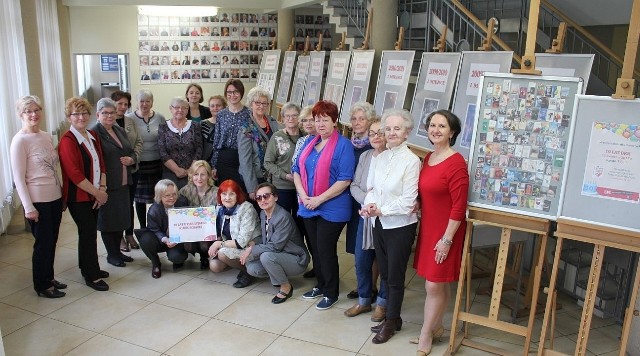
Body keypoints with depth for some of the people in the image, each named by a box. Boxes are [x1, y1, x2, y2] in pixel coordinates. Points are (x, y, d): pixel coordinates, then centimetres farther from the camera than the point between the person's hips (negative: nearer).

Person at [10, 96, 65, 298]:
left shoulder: (46, 137, 8)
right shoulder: (20, 141, -12)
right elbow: (18, 178, -13)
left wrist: (62, 193, 13)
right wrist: (29, 207, -15)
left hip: (55, 198, 6)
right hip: (38, 201, -6)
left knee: (52, 241, 15)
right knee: (43, 242, 4)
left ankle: (48, 277, 32)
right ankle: (42, 286, 20)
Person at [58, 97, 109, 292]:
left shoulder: (92, 136, 9)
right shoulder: (67, 140, -14)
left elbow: (100, 163, 12)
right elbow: (74, 174, -19)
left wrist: (102, 188, -2)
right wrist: (97, 192, -15)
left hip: (94, 194, 7)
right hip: (78, 196, -7)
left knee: (89, 231, 15)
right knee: (88, 233, -2)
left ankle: (88, 267, 29)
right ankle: (91, 276, 9)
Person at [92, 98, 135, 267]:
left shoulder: (120, 131, 13)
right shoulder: (94, 133, -11)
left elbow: (132, 152, 20)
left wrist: (131, 159, -2)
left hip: (123, 184, 7)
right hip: (106, 185, -7)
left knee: (121, 218, 14)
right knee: (108, 220, 6)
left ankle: (117, 251, 29)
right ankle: (111, 255, 20)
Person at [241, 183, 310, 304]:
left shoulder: (283, 217, -25)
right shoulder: (263, 214, 3)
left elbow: (275, 246, -26)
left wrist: (252, 250, -18)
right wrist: (253, 246, -8)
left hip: (297, 261, -8)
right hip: (278, 256, 8)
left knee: (266, 256, -32)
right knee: (252, 269, -12)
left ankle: (286, 287, -11)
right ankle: (279, 276, 13)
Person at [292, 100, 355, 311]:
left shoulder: (343, 145, -11)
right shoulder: (310, 142, 11)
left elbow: (344, 180, -17)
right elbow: (297, 170, 8)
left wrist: (319, 199, -19)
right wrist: (303, 196, -8)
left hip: (332, 209, -6)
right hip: (308, 207, 6)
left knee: (326, 251, 2)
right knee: (315, 249, 16)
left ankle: (331, 293, 20)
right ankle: (321, 286, 34)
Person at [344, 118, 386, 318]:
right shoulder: (365, 157, 6)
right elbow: (354, 186, 4)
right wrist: (367, 200, -13)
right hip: (366, 217, 6)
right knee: (362, 261, 14)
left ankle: (383, 302, 31)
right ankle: (364, 300, 34)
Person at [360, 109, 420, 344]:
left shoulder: (411, 161, -14)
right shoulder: (381, 158, 6)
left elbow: (408, 201, -17)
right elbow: (372, 188, 8)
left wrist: (381, 210, -15)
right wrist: (369, 205, -11)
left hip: (400, 226, -6)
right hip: (379, 224, 6)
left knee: (395, 275, 8)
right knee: (384, 271, 17)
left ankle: (391, 320, 25)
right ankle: (386, 307, 35)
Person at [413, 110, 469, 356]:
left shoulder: (456, 163, -18)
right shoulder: (428, 158, 7)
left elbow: (459, 206, -19)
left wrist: (446, 239, -18)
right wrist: (417, 203, 0)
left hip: (445, 232, -7)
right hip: (427, 227, 7)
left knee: (434, 285, 2)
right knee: (439, 284, 18)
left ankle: (426, 334, 19)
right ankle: (436, 327, 33)